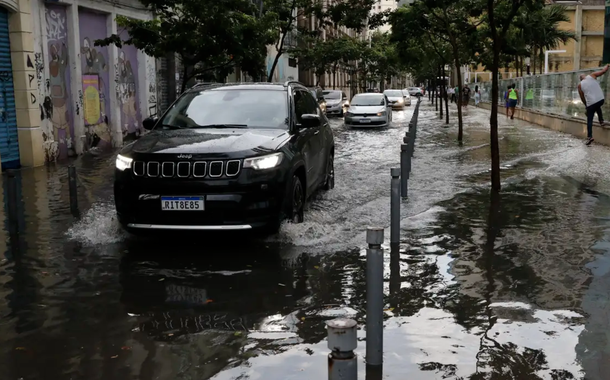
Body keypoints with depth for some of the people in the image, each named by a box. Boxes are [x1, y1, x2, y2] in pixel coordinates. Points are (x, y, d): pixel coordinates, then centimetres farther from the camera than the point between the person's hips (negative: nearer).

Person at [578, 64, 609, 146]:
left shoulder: (580, 85, 11)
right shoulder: (591, 76, 9)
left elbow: (582, 97, 14)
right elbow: (603, 71, 8)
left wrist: (586, 105, 25)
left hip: (591, 103, -2)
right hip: (601, 99, 2)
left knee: (589, 120, 3)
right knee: (598, 107, 38)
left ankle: (589, 137, -7)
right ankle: (601, 120, 30)